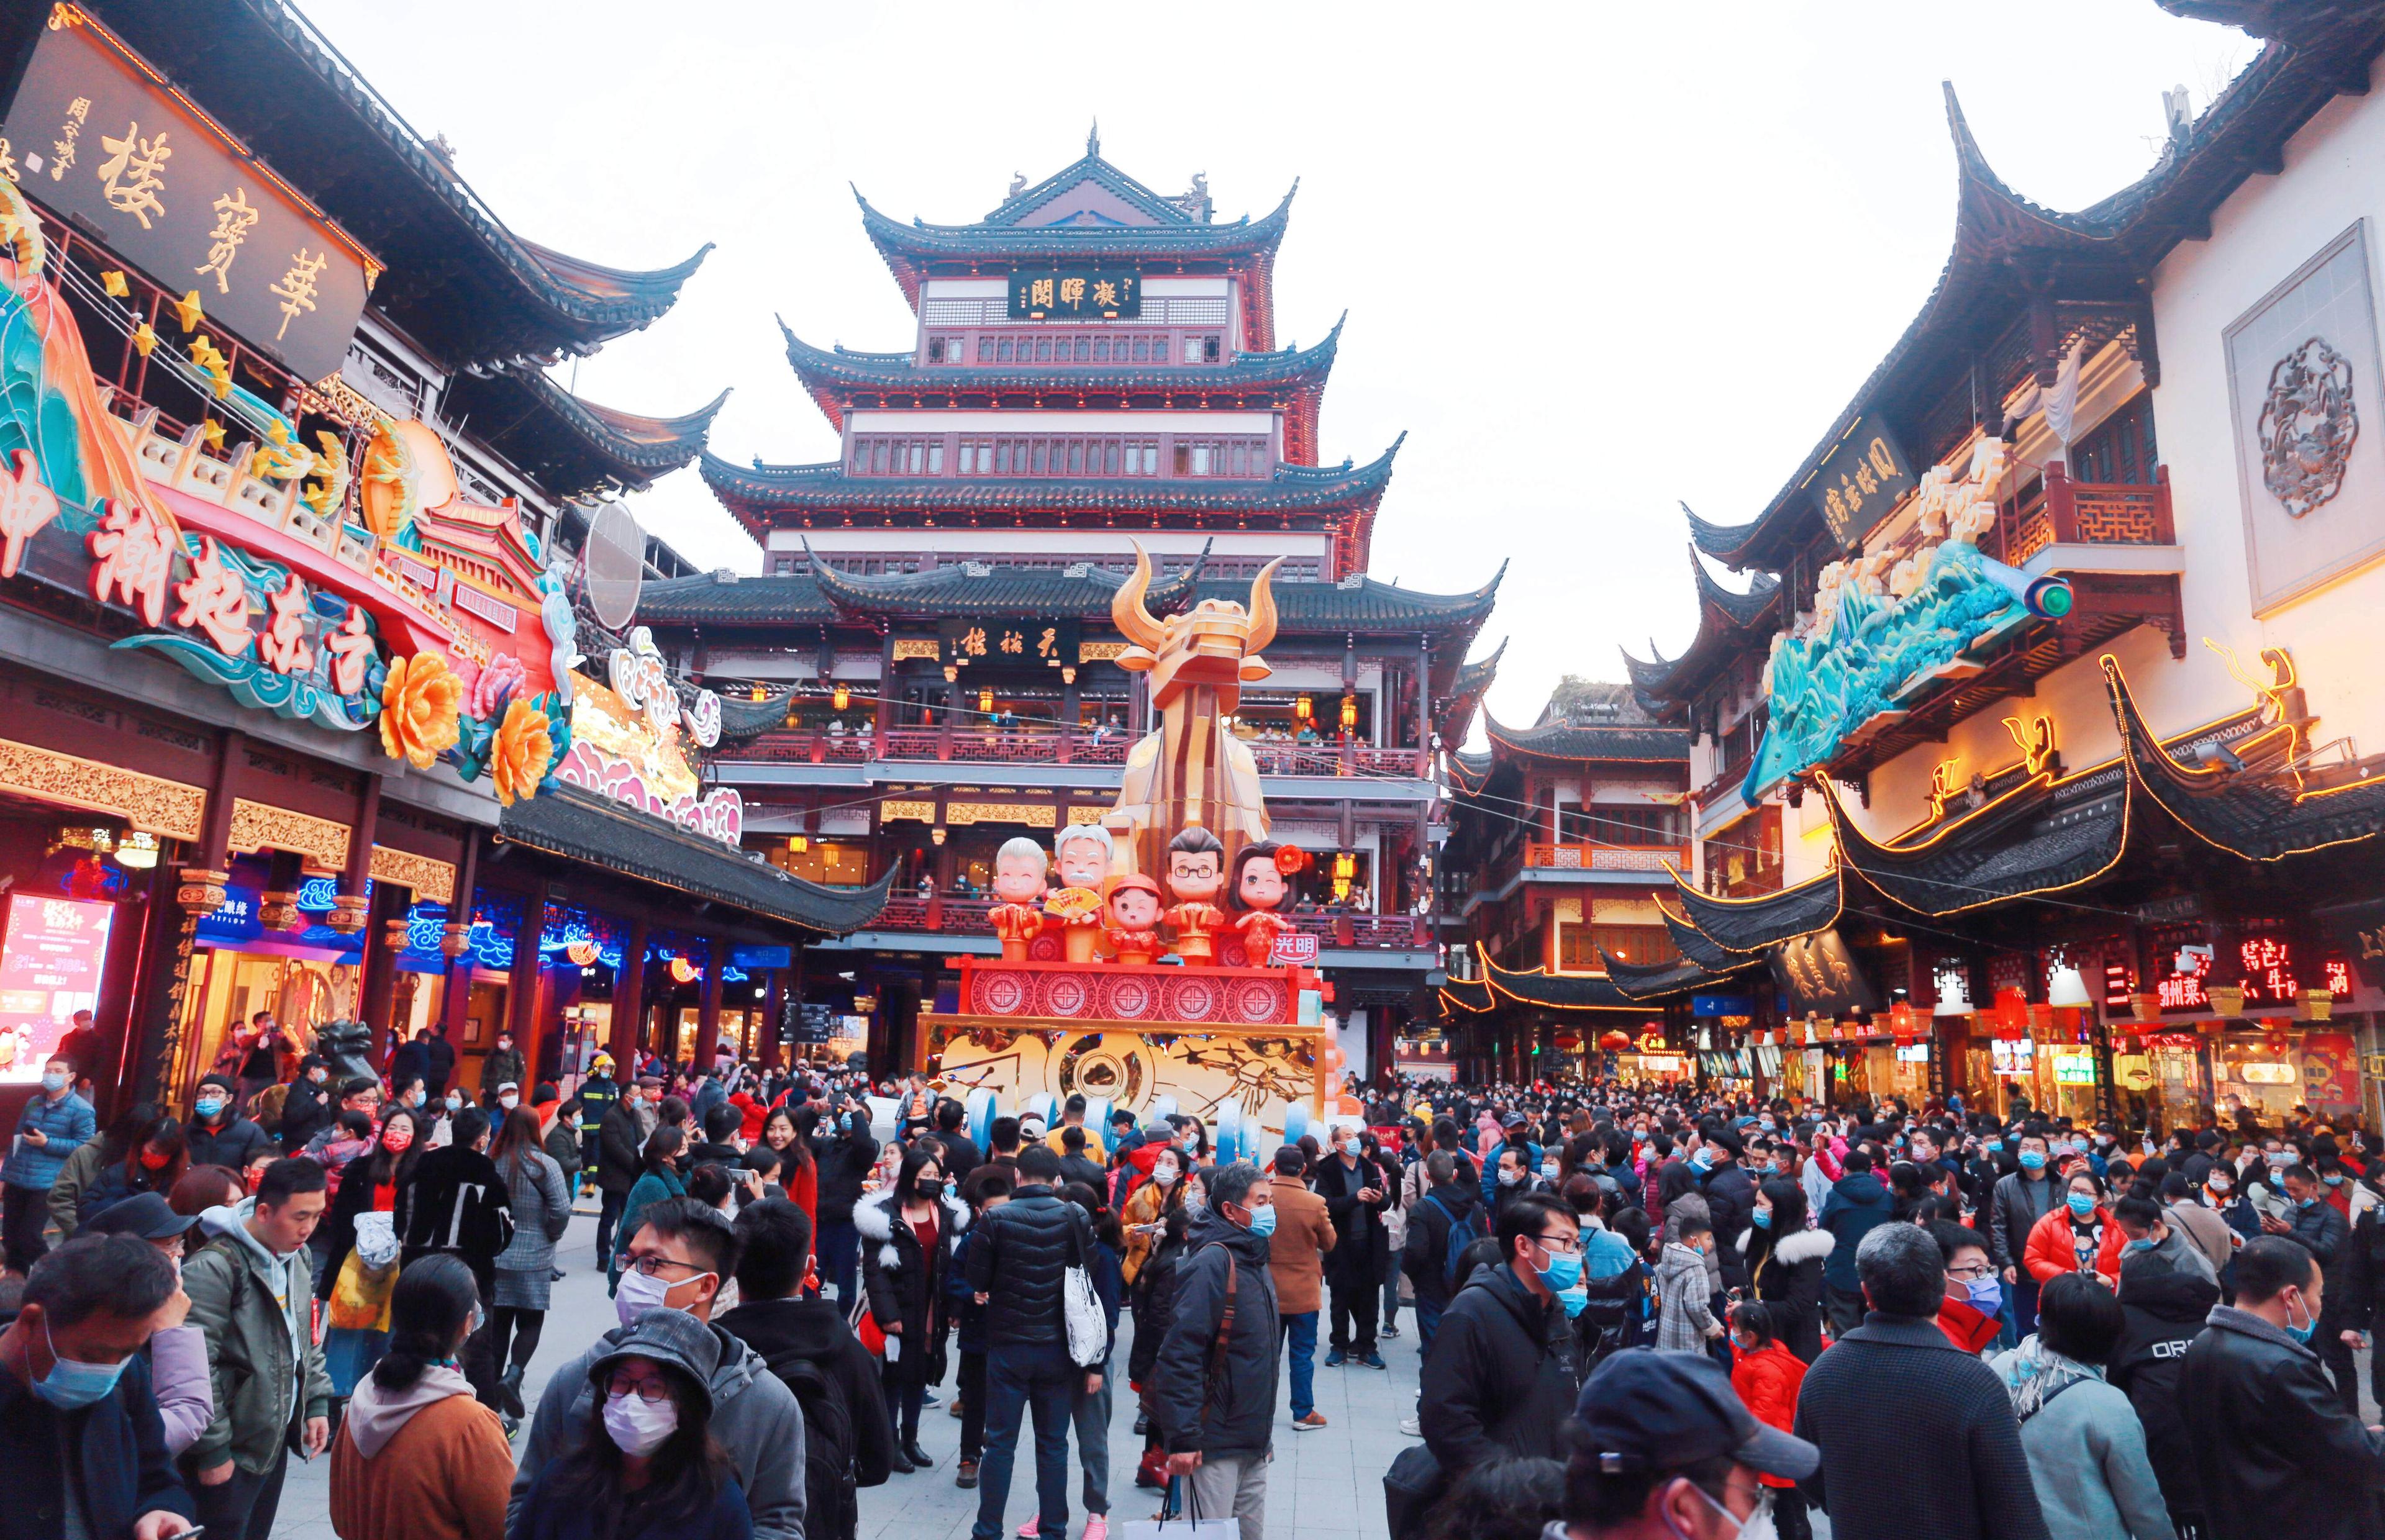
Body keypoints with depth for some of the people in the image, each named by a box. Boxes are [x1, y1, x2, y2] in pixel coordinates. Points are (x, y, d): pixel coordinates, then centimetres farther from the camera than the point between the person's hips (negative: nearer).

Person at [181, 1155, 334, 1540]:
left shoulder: (298, 1257, 7)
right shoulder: (216, 1267, -20)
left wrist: (317, 1403, 10)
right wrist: (212, 1451, -16)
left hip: (277, 1437, 8)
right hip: (233, 1450, -7)